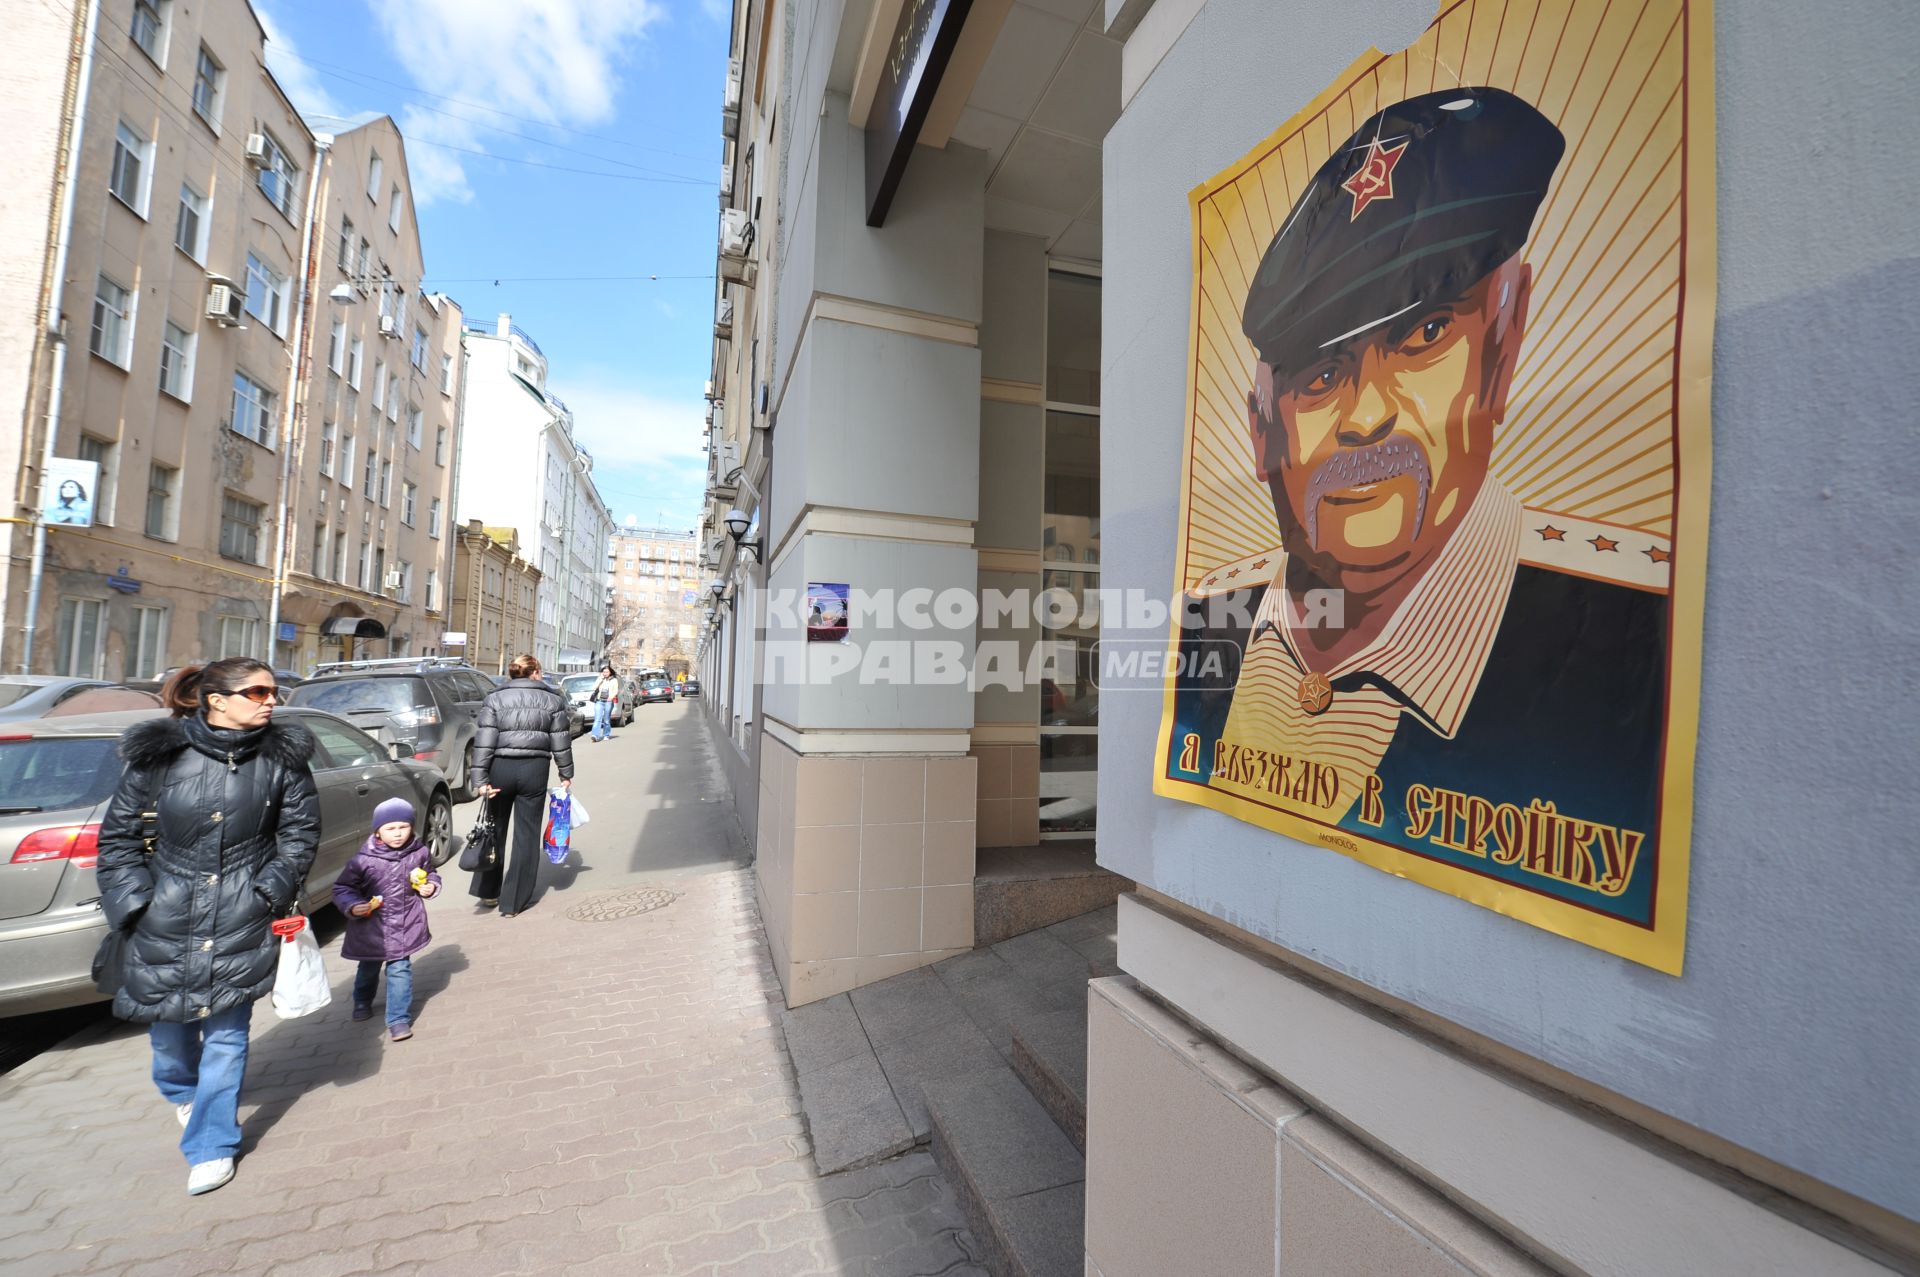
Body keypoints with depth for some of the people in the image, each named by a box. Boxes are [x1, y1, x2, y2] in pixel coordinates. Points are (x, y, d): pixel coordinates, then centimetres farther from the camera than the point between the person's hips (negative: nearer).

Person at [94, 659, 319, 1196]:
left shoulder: (282, 759, -7)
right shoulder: (159, 754, -6)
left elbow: (300, 832, -1)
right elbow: (118, 832, 5)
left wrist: (271, 891, -9)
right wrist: (134, 900, -2)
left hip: (242, 920, -2)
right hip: (167, 916, 2)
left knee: (226, 1031, 4)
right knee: (168, 1022, 19)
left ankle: (212, 1145, 22)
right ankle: (183, 1092, 52)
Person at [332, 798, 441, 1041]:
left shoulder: (420, 853, -10)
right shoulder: (363, 859, -18)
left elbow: (431, 874, 8)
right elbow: (341, 888, -7)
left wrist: (431, 886, -11)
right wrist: (352, 906, -22)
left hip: (405, 926, 0)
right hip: (371, 927, 1)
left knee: (400, 970, 0)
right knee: (368, 968, 24)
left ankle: (399, 1019, 11)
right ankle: (362, 1002, 54)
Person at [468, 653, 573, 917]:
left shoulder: (495, 698, 4)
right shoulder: (552, 699, 5)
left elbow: (484, 741, -4)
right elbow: (561, 742, 4)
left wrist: (480, 779, -5)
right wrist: (566, 774, 13)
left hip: (501, 768, 1)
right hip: (535, 769, -1)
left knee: (495, 829, 19)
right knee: (527, 835, 7)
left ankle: (488, 892, 30)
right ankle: (514, 903, 12)